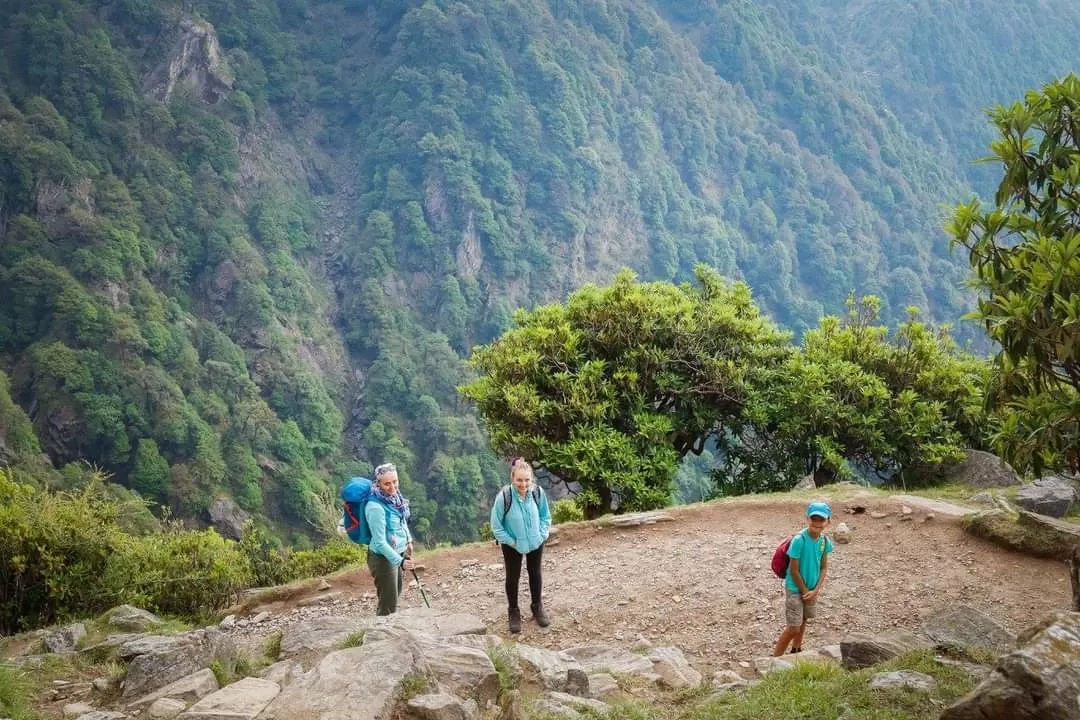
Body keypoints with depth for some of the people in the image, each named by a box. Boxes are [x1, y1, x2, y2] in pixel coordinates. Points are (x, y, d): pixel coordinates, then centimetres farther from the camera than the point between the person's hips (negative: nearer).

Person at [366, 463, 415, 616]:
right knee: (388, 604, 1)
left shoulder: (394, 496, -6)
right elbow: (380, 542, -28)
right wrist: (400, 561, -30)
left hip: (399, 553, 9)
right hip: (383, 557, -9)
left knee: (396, 593, 26)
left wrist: (408, 540, 20)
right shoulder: (375, 508, -30)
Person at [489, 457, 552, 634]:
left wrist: (542, 534, -10)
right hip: (513, 545, -3)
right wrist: (511, 541, -16)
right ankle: (514, 612, 32)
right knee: (513, 577, 12)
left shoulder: (538, 492, -21)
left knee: (535, 574, 21)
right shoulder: (504, 497, -31)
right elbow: (496, 525, -18)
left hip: (535, 543, 3)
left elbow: (545, 516, -2)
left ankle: (537, 607, 40)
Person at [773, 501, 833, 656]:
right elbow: (794, 570, -19)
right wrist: (805, 591, -12)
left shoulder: (825, 541, -7)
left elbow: (824, 568, 2)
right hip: (795, 589, -6)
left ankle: (796, 651, 44)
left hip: (812, 588, 6)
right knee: (793, 627, -6)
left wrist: (815, 590, -8)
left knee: (803, 621, 22)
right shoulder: (799, 540, -25)